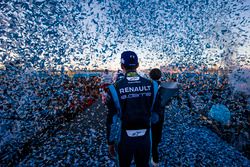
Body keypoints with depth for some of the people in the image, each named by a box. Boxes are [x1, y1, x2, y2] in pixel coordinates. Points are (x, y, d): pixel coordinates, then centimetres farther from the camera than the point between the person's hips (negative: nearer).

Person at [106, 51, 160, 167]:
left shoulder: (115, 88, -20)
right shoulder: (152, 85, -11)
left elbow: (111, 120, -13)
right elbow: (156, 114, -2)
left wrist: (110, 142, 2)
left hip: (125, 139, -2)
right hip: (145, 138, 3)